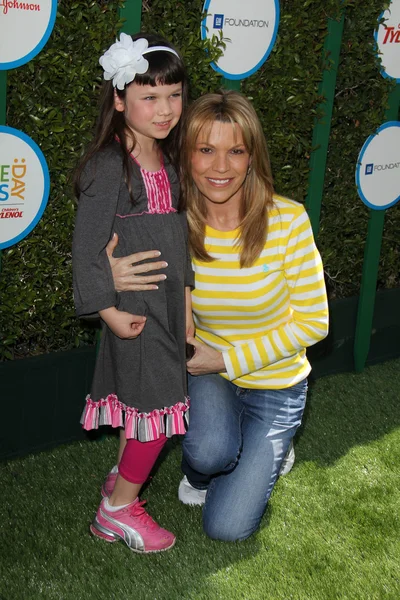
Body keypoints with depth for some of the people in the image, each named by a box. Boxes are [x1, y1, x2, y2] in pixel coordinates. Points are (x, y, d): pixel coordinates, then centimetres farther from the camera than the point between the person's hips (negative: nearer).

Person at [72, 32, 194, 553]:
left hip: (168, 302, 8)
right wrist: (110, 311, -17)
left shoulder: (166, 161, 8)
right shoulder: (109, 165, -17)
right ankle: (118, 510, 15)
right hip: (135, 306, -8)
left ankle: (121, 484, 32)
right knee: (160, 409, -1)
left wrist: (186, 302, 11)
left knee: (142, 405, 16)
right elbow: (87, 247, -18)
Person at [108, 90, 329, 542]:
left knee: (227, 527, -4)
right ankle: (198, 471, 9)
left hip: (276, 382, -1)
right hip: (211, 371, 1)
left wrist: (229, 358, -19)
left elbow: (313, 322, -14)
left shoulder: (287, 220, -22)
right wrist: (120, 287, -29)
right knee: (210, 453, -32)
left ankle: (269, 449, 28)